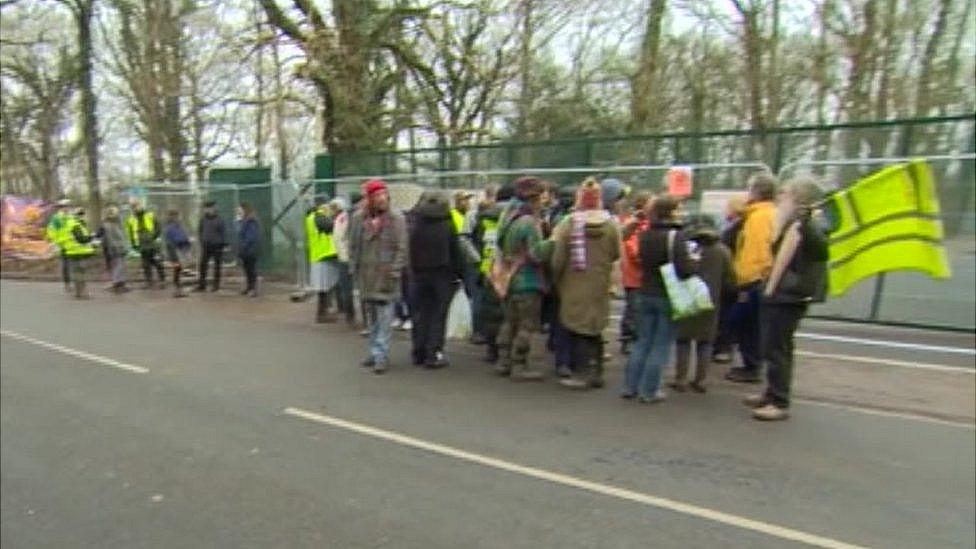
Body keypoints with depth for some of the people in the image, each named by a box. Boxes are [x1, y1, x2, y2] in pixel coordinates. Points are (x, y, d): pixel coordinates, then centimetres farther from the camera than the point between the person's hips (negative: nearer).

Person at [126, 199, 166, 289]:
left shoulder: (150, 216, 1)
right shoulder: (131, 220, 9)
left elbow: (157, 227, 1)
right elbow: (131, 234, 14)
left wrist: (154, 236, -14)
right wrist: (134, 244, 4)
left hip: (153, 244, -3)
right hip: (142, 246, 3)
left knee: (157, 263, -4)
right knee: (146, 265, 6)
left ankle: (162, 280, 3)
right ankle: (149, 282, 12)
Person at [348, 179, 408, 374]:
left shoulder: (396, 218, -5)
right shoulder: (359, 218, 5)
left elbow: (401, 248, -8)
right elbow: (353, 245, 10)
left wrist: (395, 272, -13)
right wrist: (354, 268, 5)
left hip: (386, 276, -4)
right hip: (366, 276, 4)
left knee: (384, 316, -8)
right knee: (372, 316, 14)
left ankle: (381, 356, -4)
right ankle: (376, 352, 26)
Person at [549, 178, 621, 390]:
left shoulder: (568, 223, -12)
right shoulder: (610, 224, -5)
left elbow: (558, 258, -9)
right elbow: (616, 254, 2)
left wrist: (555, 279, 6)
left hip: (574, 286, -3)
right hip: (600, 286, 3)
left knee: (578, 329, 6)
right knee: (595, 329, 15)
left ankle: (582, 373, 3)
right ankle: (596, 373, 21)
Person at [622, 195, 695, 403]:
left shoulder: (645, 235, 4)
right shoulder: (675, 236, -16)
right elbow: (684, 268, -23)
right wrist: (693, 267, -3)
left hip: (645, 294, 6)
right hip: (668, 297, -6)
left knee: (642, 341, 16)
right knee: (661, 345, 5)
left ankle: (630, 386, 19)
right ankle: (649, 390, 8)